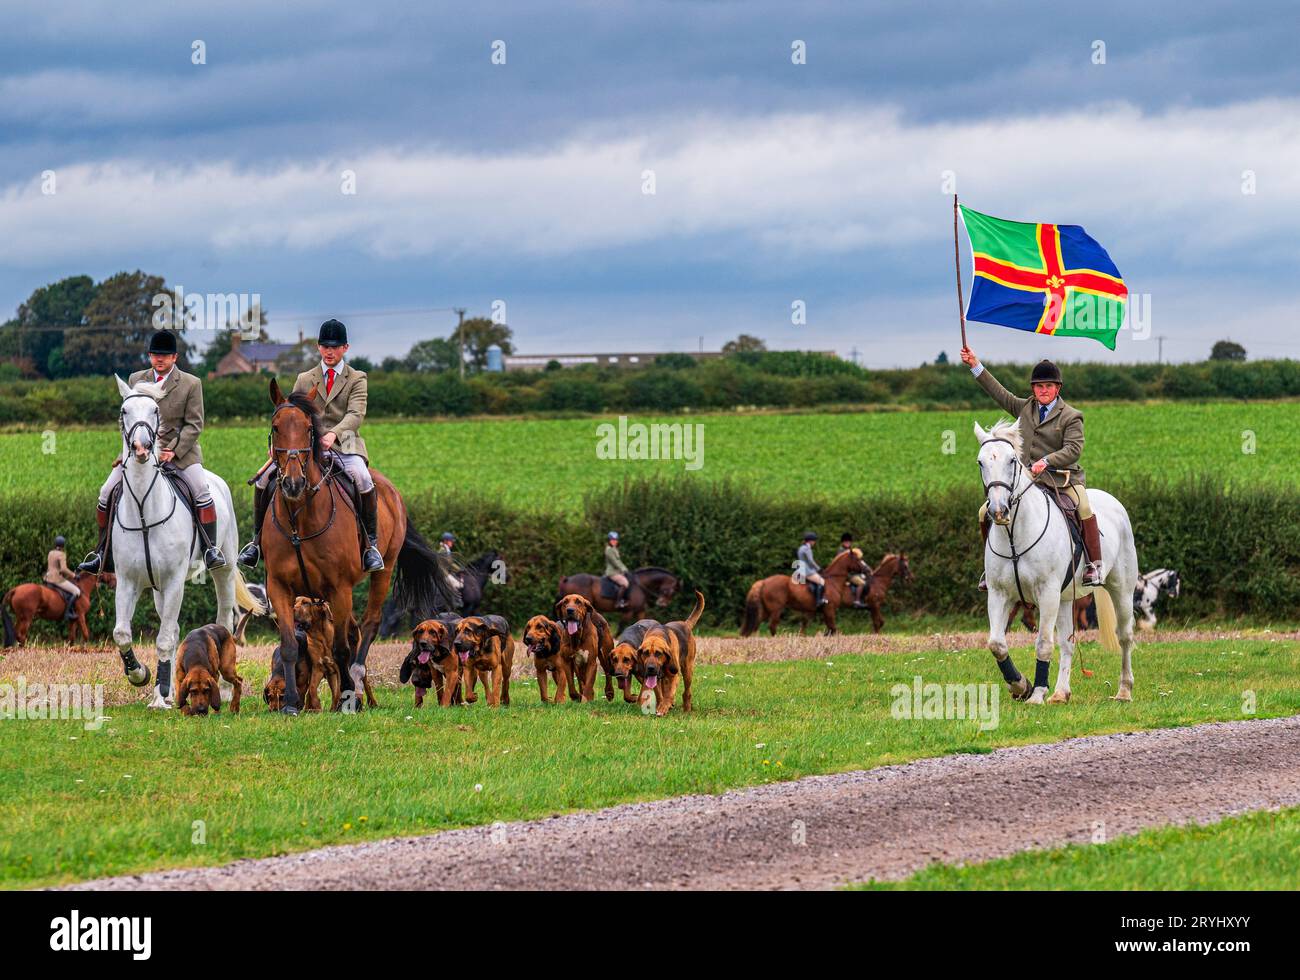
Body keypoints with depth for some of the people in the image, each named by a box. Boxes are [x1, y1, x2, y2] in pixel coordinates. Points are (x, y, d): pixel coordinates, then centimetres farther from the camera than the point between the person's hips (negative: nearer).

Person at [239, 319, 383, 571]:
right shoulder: (304, 380, 18)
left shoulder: (357, 379, 7)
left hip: (343, 445, -3)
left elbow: (356, 414, -9)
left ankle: (371, 543, -23)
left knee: (362, 479, -34)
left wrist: (333, 434, -28)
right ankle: (258, 538, -2)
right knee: (265, 478, -14)